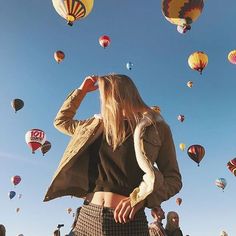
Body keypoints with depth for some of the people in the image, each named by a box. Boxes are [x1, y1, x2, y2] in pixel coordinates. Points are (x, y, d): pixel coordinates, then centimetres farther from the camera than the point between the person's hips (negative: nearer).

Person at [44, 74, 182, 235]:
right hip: (88, 216, 5)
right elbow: (61, 121, 25)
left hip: (127, 221, -4)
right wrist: (81, 90, 18)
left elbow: (173, 179, -2)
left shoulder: (154, 127, -1)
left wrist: (140, 197, -18)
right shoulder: (99, 125, 12)